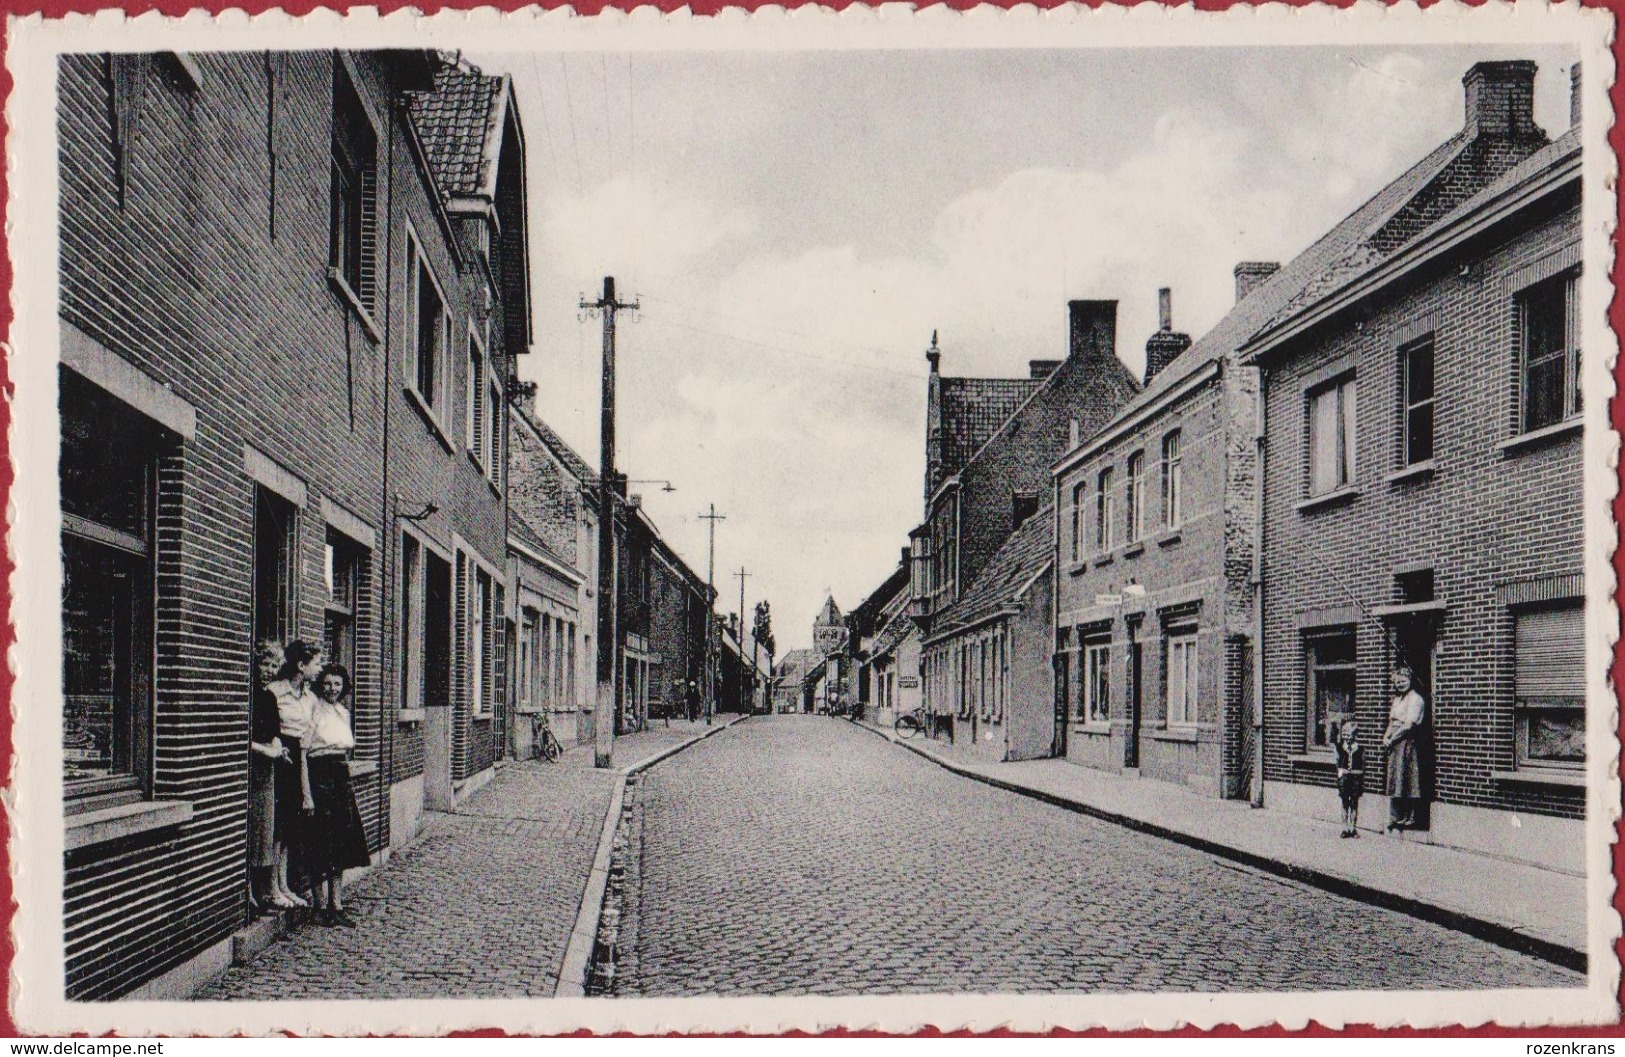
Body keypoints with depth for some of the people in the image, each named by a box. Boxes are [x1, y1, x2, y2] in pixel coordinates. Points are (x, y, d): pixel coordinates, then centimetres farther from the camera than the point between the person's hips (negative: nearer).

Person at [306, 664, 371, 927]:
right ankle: (323, 906, 1)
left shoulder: (344, 712, 14)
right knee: (323, 845, -5)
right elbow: (302, 752, -13)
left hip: (341, 778, 7)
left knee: (342, 845, 7)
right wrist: (307, 793, -17)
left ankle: (336, 906, 12)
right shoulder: (315, 710, -8)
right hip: (320, 777, -7)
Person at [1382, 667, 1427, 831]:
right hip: (1394, 744, 8)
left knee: (1407, 782, -6)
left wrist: (1391, 739, -11)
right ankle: (1395, 819, 11)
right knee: (1394, 780, 7)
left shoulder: (1416, 699, -8)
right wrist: (1385, 737, 1)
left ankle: (1408, 818, -2)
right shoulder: (1396, 699, 19)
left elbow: (1408, 725, -14)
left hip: (1407, 742, -8)